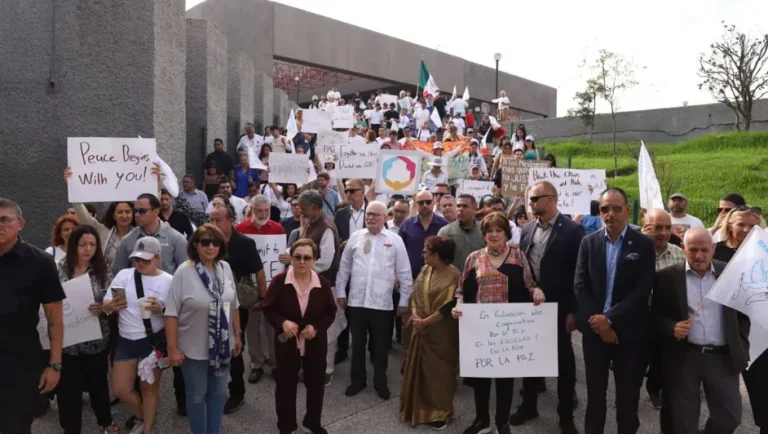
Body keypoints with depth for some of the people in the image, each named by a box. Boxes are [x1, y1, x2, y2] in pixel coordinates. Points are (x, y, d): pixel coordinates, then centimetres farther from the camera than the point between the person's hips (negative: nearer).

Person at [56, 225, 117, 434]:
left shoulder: (103, 271, -3)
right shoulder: (59, 268, -6)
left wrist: (103, 308, -20)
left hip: (96, 340, 1)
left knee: (98, 383, 18)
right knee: (68, 389, 6)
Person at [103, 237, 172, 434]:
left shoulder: (168, 281, -7)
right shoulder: (124, 275, -1)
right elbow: (105, 306, -1)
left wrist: (161, 310, -25)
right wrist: (112, 305, -24)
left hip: (153, 340, -3)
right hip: (126, 340, 3)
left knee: (149, 388, 9)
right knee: (120, 389, 9)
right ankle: (141, 418, 38)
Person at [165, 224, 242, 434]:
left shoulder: (225, 268, -2)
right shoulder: (184, 272, -16)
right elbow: (171, 313, -14)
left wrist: (237, 335, 10)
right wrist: (173, 348, -14)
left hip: (222, 345, 4)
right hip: (194, 348, -4)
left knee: (218, 392, 18)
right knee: (197, 395, 14)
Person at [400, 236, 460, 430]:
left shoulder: (453, 276, -18)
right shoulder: (425, 270, 5)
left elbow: (447, 308, -20)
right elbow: (415, 295, 6)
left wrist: (424, 322, -16)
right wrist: (415, 316, -11)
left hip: (439, 334, -7)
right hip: (420, 330, 7)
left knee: (438, 372, 6)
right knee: (417, 369, 14)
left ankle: (440, 413, 23)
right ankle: (419, 409, 30)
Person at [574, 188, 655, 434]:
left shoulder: (643, 245, -5)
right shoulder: (589, 242, 3)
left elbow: (642, 291, -12)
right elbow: (580, 286, -1)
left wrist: (610, 319, -17)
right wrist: (597, 322, -12)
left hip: (629, 332, -2)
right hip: (594, 329, 2)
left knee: (628, 395, 10)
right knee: (595, 392, 14)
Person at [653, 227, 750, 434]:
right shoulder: (667, 277, -3)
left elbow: (744, 313, 11)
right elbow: (657, 316, 0)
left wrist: (741, 347, 4)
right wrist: (672, 328, -19)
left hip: (724, 356, 2)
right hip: (684, 357, -2)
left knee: (730, 417, 10)